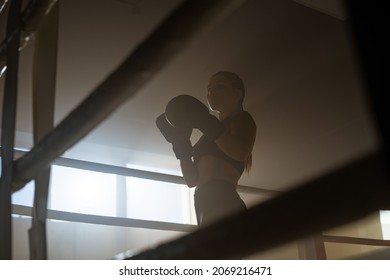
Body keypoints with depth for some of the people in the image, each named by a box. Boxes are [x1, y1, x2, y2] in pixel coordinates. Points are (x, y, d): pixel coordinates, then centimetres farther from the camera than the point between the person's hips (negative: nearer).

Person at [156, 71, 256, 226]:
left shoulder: (241, 119, 11)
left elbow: (241, 152, -12)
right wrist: (180, 143, 13)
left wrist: (206, 122, -10)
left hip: (223, 204, -8)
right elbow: (192, 180, 22)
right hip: (208, 209, 8)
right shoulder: (209, 137, 31)